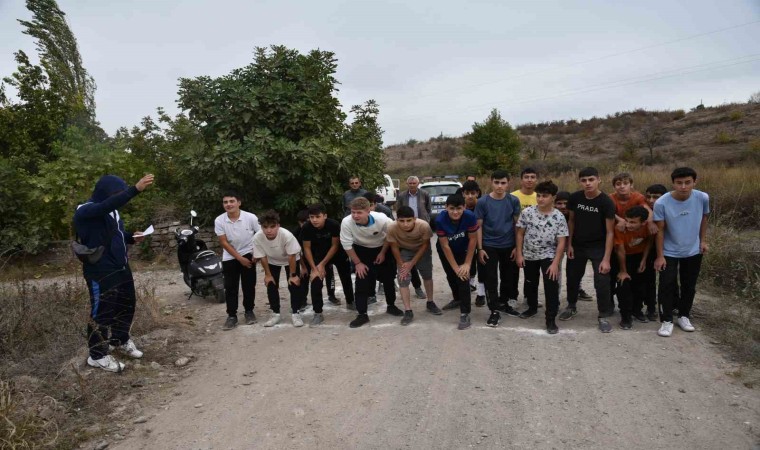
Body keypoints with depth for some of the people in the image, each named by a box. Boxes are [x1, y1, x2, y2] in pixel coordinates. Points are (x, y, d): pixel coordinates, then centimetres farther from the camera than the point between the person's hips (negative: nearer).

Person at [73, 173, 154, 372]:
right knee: (103, 311, 2)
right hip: (100, 271, -8)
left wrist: (132, 237, -2)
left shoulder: (111, 210, 8)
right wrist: (135, 189, -48)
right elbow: (108, 205, -38)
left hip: (120, 267, 8)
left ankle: (121, 340, 40)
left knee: (127, 304, 18)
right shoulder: (85, 211, -18)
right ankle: (98, 355, 19)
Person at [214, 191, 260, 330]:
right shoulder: (219, 221, -14)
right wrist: (239, 258, -14)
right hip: (230, 257, 1)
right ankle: (232, 316, 9)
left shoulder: (251, 217, -18)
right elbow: (224, 243, -11)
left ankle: (249, 311, 21)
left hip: (248, 254, -1)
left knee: (249, 285, 4)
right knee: (230, 287, 1)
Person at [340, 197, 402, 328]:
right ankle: (362, 314, 3)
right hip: (361, 250, -1)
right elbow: (347, 245, -19)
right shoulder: (346, 222, -32)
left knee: (388, 278, 10)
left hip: (382, 248, 1)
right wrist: (357, 263, -13)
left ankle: (391, 306, 31)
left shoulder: (382, 219, -32)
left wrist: (383, 253, -9)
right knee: (362, 281, -8)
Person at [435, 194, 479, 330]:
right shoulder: (440, 220, -32)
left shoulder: (470, 216, -31)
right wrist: (455, 267, -20)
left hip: (464, 250, -1)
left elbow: (473, 240, -19)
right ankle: (458, 299, 45)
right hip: (446, 251, 2)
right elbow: (445, 246, -24)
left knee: (463, 277, -13)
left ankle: (465, 313, -6)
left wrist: (467, 264, -17)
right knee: (451, 276, 18)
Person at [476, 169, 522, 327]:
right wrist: (480, 248, -9)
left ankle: (503, 303, 35)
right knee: (491, 278, 0)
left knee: (507, 277, 15)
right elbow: (478, 227, -5)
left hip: (508, 245, 2)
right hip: (489, 246, -2)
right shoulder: (483, 202, -9)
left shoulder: (513, 201, -4)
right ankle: (494, 310, 9)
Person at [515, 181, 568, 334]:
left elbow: (561, 242, -11)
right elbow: (520, 233, -1)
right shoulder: (527, 212, -10)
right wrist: (519, 254, -4)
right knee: (530, 284, 17)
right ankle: (532, 308, 40)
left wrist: (555, 263, -17)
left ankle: (551, 319, 1)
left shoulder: (559, 217, -13)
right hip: (529, 255, 2)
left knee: (551, 287, -9)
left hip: (548, 256, -2)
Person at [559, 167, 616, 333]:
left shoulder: (606, 202, -18)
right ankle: (571, 307, 36)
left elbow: (610, 232, -16)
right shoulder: (575, 198, -8)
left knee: (602, 282, -5)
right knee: (572, 277, 15)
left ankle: (603, 316, 13)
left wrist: (606, 259, -19)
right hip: (577, 245, 4)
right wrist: (569, 244, 0)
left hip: (598, 247, -3)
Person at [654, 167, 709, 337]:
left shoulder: (703, 198, -16)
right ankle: (667, 320, 10)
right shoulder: (661, 203, -23)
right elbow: (660, 230, -14)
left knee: (689, 286, 14)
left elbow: (703, 218, 6)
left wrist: (703, 240, 8)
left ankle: (683, 316, 31)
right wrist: (660, 256, -11)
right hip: (669, 253, -3)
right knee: (667, 286, -2)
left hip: (693, 251, 3)